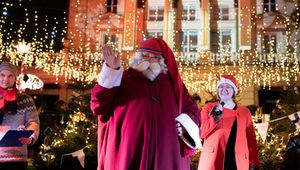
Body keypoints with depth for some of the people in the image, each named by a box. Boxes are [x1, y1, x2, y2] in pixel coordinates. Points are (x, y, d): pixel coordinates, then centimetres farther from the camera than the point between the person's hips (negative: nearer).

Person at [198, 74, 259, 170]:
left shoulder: (244, 112, 12)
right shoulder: (208, 108, 9)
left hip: (238, 162, 1)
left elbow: (251, 140, 11)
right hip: (213, 161, -1)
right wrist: (214, 118, -14)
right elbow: (200, 133, 0)